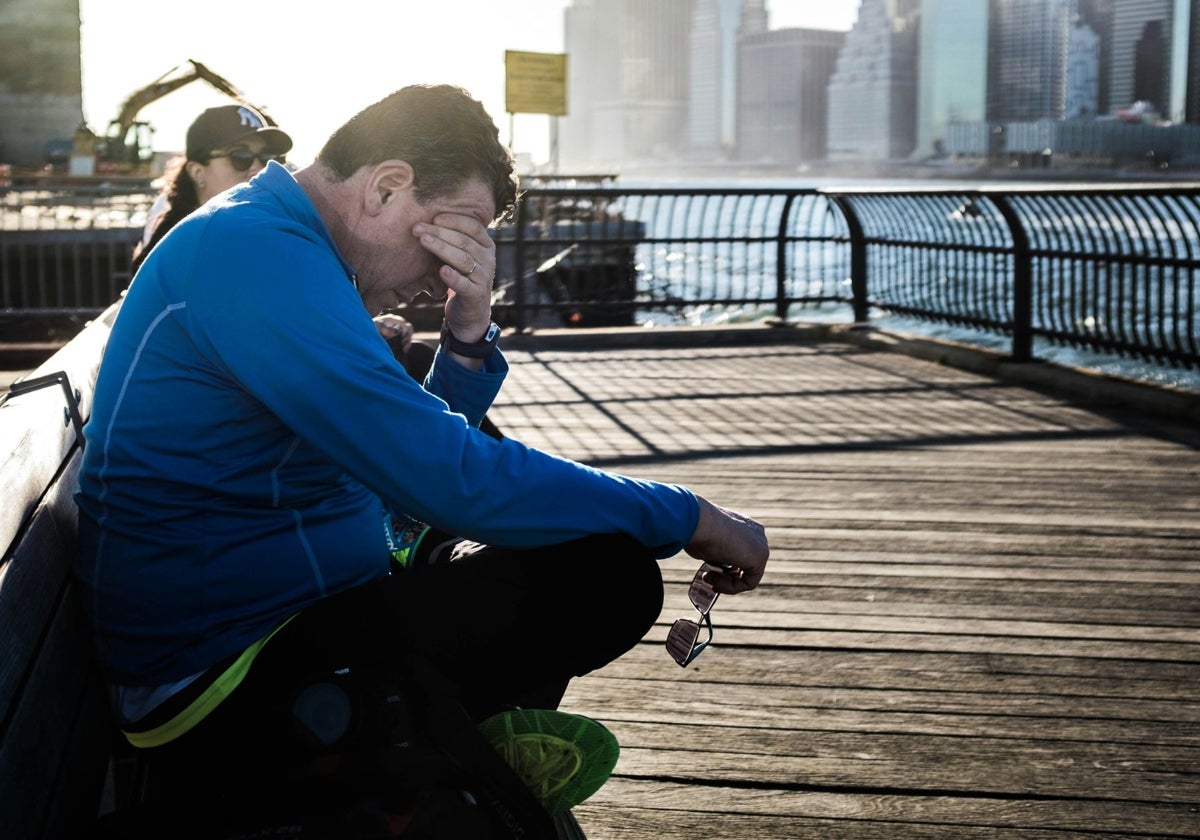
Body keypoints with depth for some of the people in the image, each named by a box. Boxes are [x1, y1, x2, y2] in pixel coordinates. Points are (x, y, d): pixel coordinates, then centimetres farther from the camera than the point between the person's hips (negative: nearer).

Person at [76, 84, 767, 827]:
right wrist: (690, 518, -17)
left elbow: (420, 453, 14)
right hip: (222, 680, -11)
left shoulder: (263, 243, 12)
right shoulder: (259, 255, -21)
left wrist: (470, 332, -5)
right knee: (605, 574, -19)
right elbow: (453, 479, -26)